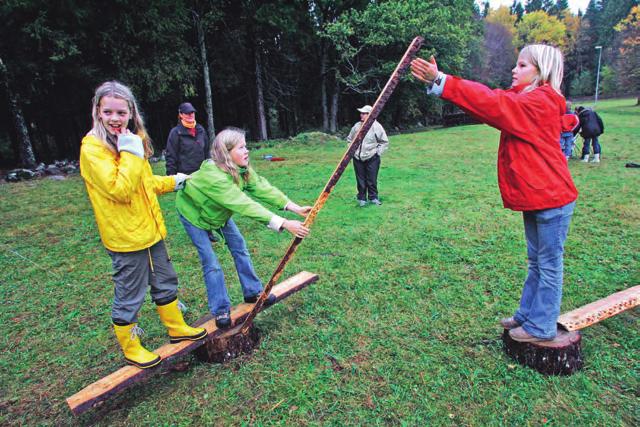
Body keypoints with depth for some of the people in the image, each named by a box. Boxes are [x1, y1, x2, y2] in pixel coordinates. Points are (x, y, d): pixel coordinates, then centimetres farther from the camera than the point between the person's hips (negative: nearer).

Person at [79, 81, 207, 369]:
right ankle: (130, 349, 28)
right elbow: (120, 190, -27)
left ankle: (176, 328, 39)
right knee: (129, 297, 7)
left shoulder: (130, 140, 9)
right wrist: (131, 153, -24)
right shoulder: (93, 148, -17)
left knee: (165, 282, 20)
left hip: (150, 230, 9)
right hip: (125, 237, -8)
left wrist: (173, 181, 28)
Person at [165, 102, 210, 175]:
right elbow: (170, 155, -4)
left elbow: (206, 151, 16)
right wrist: (171, 174, -10)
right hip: (184, 174, -4)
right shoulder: (175, 132, -3)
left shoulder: (201, 130, 10)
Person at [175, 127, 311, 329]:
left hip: (217, 211, 7)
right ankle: (220, 310, 8)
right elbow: (245, 205, -49)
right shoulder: (214, 175, -42)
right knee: (211, 262, -8)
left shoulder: (241, 168, -18)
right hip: (194, 213, -7)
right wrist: (284, 224, -53)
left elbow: (262, 188, -25)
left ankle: (253, 292, 21)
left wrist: (295, 207, -32)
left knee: (239, 247, 6)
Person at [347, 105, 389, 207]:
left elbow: (384, 142, 2)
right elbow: (349, 139, 19)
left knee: (372, 180, 2)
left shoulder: (376, 126, -6)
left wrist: (378, 152, -5)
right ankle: (362, 199, 19)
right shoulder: (357, 126, 5)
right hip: (358, 158, 3)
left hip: (372, 159, -3)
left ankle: (373, 197, 18)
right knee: (360, 180, 8)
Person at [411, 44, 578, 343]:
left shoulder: (541, 102, -16)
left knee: (548, 265, 3)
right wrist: (438, 81, -8)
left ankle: (541, 327, 16)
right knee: (536, 262, 18)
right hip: (535, 198, 9)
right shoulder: (524, 101, 13)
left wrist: (440, 81, -28)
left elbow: (491, 104, -26)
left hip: (551, 198, -9)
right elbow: (493, 106, 2)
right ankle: (527, 314, 31)